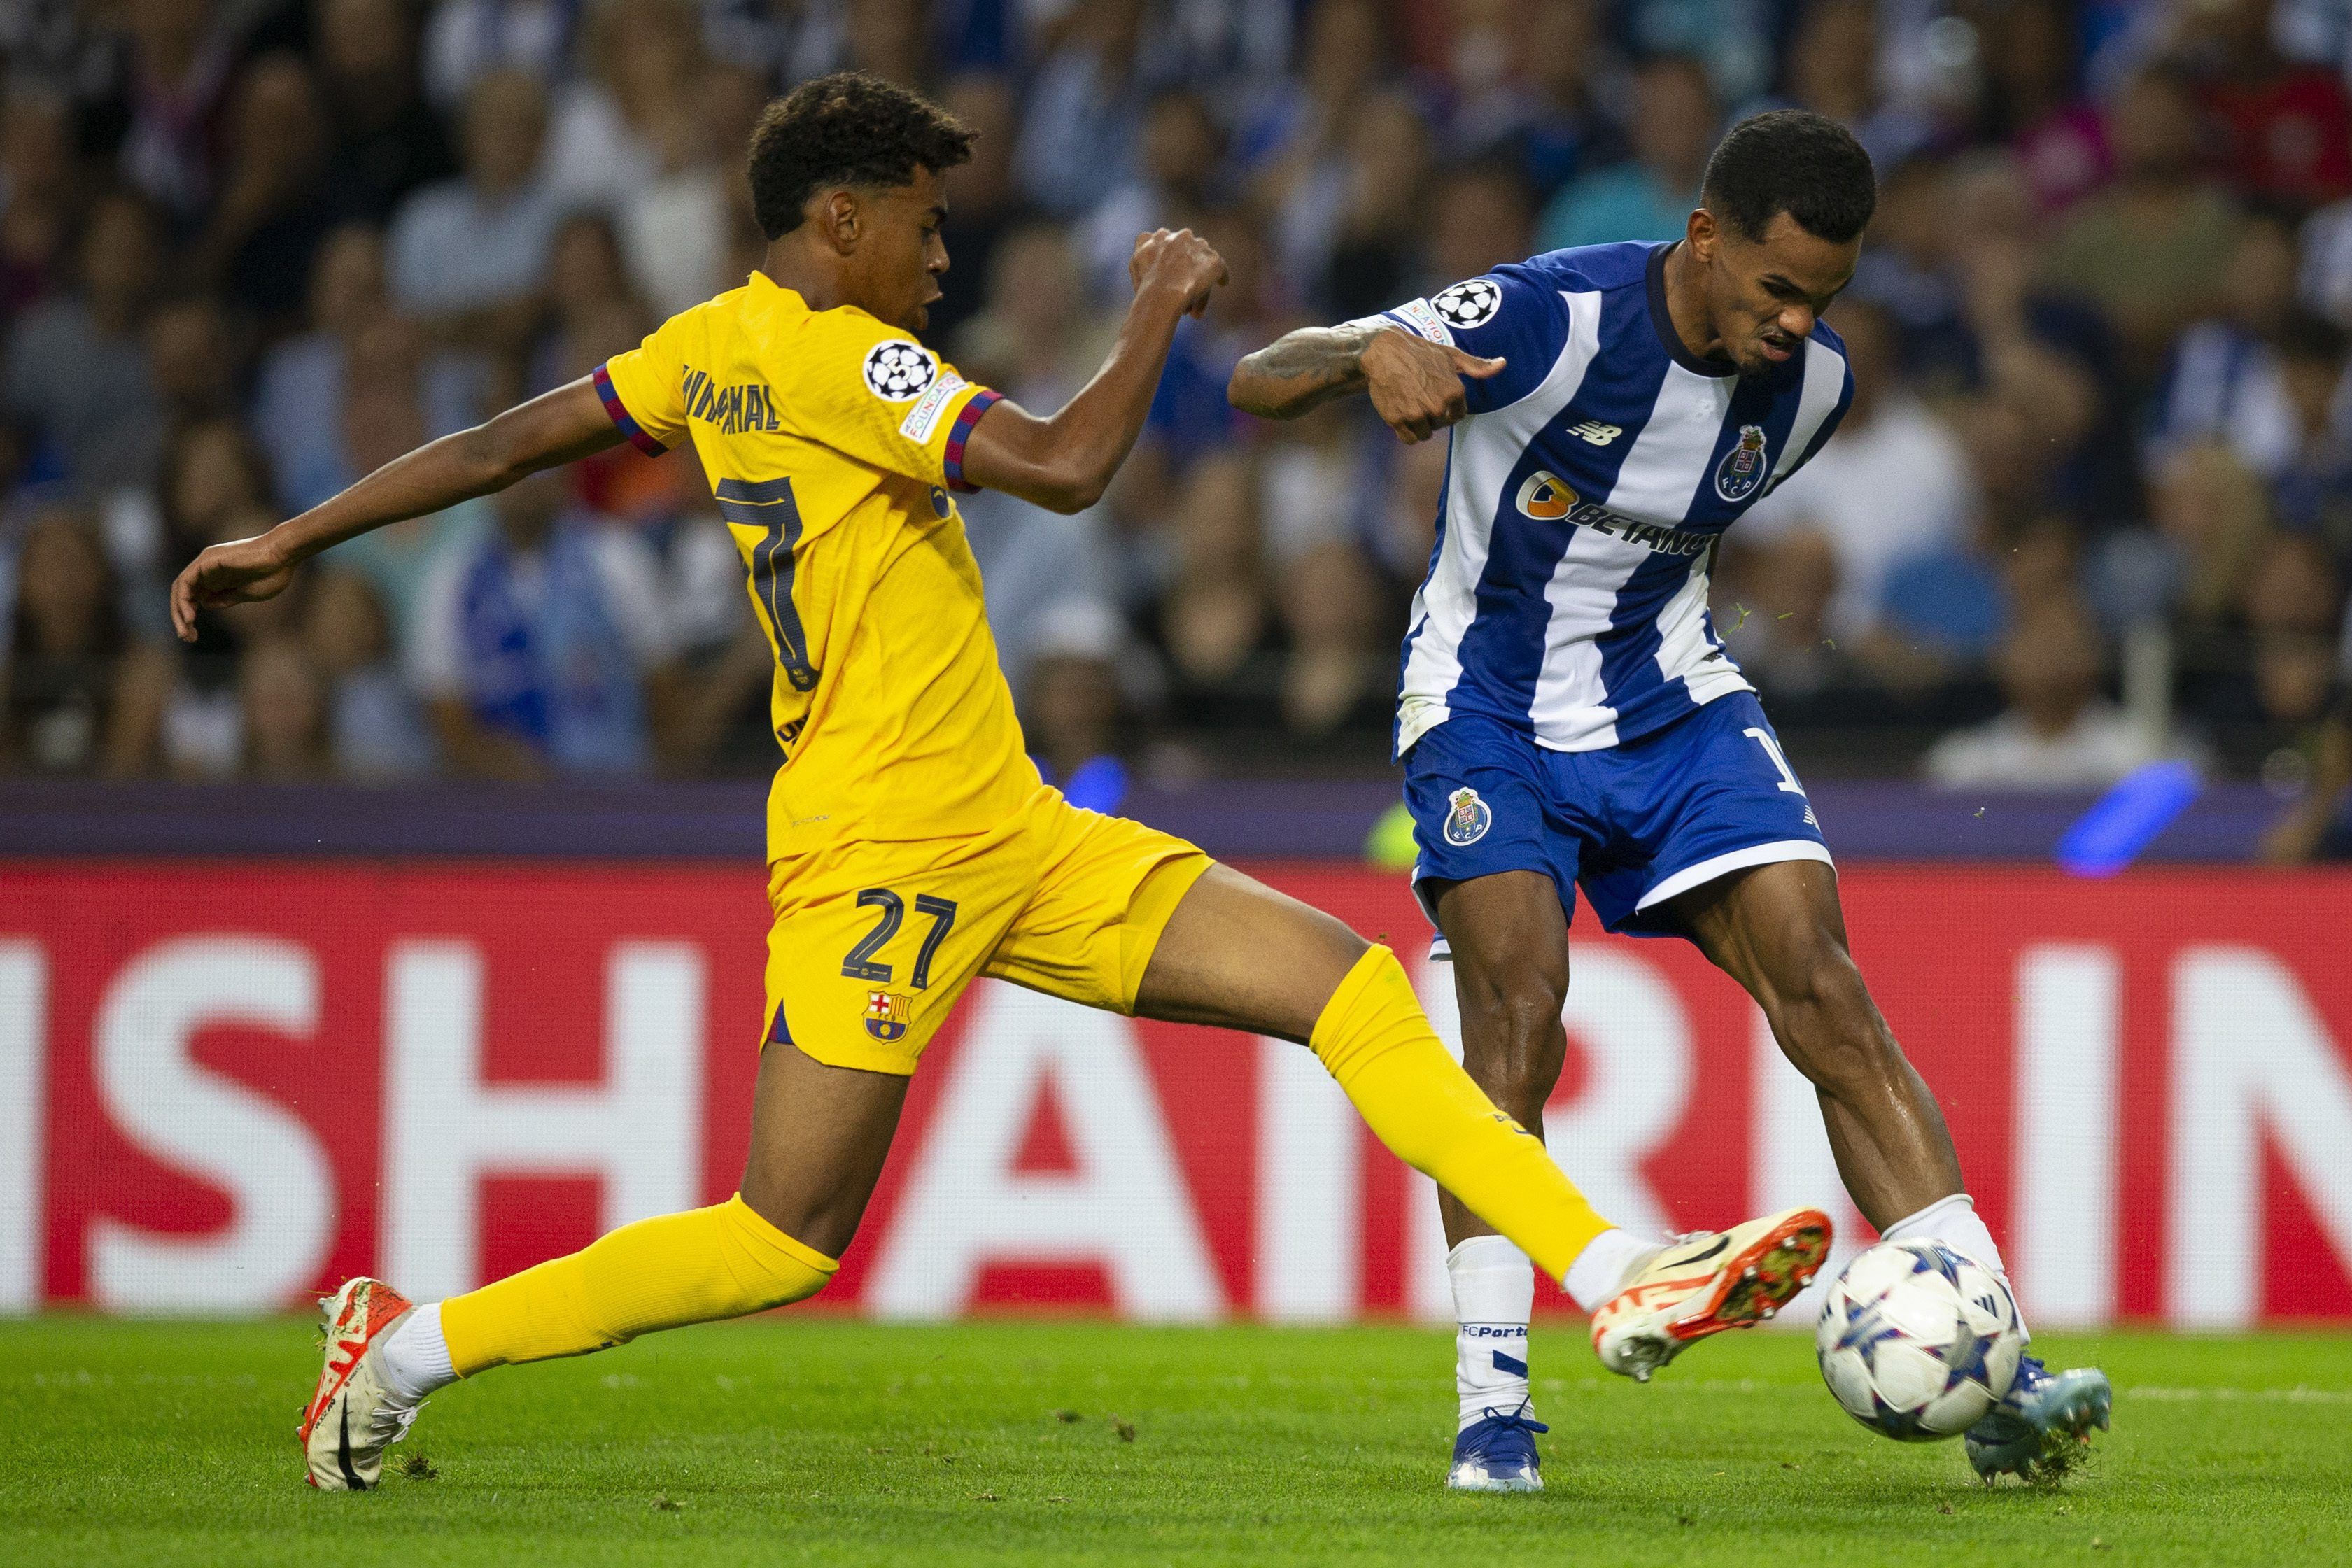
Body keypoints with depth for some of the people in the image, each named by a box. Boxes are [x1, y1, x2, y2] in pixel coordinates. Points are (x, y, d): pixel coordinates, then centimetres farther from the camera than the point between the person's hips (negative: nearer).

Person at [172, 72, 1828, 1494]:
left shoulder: (714, 344, 13)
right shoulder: (835, 357, -15)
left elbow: (496, 445, 15)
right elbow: (1063, 466, -25)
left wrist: (292, 540, 24)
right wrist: (1163, 306, -8)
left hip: (1010, 841, 10)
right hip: (882, 843, -10)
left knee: (1347, 977, 1)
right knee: (786, 1241, -7)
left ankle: (1621, 1282, -4)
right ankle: (416, 1343, 7)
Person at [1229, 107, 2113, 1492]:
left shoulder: (1815, 382, -6)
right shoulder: (1553, 320, -23)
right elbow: (1260, 382, -27)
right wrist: (1374, 353, -47)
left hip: (1673, 701, 4)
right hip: (1490, 701, -4)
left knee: (1826, 992, -11)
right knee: (1518, 997, -23)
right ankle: (1493, 1407, -17)